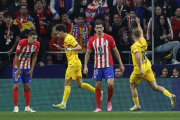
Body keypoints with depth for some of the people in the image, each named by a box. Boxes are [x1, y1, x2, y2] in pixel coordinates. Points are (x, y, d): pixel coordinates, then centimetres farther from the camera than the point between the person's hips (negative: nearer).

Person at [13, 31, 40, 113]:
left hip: (27, 67, 5)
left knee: (27, 87, 4)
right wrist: (18, 70, -15)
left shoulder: (37, 44, -9)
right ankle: (16, 107, -4)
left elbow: (34, 56, 4)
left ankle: (27, 107, 8)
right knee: (16, 86, -8)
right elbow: (16, 56, -18)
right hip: (18, 66, -5)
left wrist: (31, 69, 1)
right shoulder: (22, 43, -25)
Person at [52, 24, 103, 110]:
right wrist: (61, 49, 22)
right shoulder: (66, 39, 18)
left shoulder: (69, 38, -11)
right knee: (80, 84, 9)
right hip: (76, 64, 10)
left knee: (67, 84, -8)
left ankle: (63, 104, -8)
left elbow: (79, 47, -20)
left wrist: (70, 49, -31)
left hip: (73, 63, -10)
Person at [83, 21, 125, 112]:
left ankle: (109, 101, 12)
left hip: (108, 65, -1)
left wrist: (121, 64, 4)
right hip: (97, 66, 2)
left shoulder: (109, 38, -2)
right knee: (97, 86, 1)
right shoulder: (92, 40, 1)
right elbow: (87, 53, 4)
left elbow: (115, 51, 5)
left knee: (111, 84, -14)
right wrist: (85, 66, -6)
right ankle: (98, 107, 8)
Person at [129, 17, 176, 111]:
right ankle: (170, 95, -18)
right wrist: (138, 23, 41)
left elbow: (138, 57, -32)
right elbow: (141, 33, 28)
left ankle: (137, 105, 17)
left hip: (139, 69, -7)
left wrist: (140, 70, -32)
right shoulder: (143, 41, 5)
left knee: (133, 86, 16)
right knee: (155, 87, 3)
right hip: (147, 67, 7)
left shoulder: (134, 46, -16)